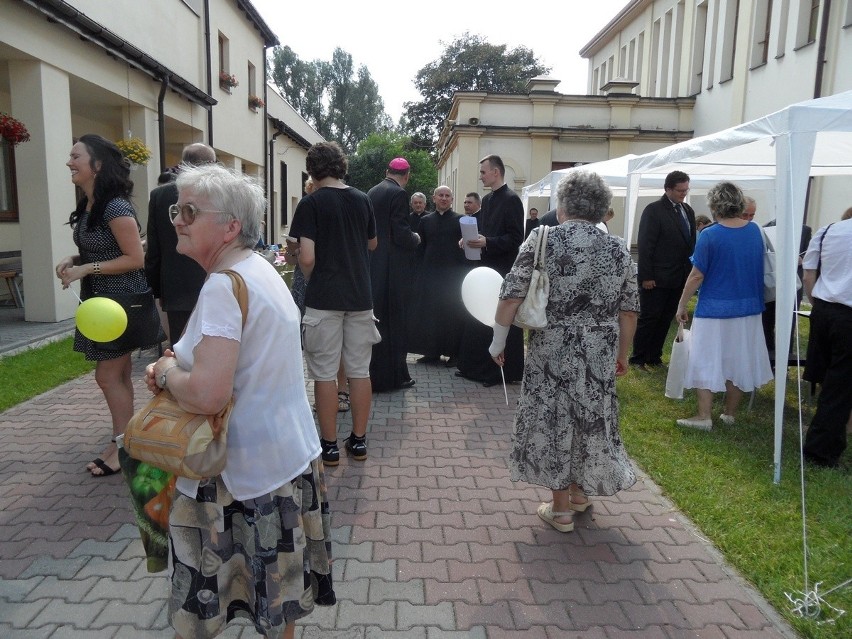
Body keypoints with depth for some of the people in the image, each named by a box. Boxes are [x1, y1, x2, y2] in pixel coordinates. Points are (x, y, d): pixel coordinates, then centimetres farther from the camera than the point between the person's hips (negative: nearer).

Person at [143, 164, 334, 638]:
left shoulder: (224, 285, -22)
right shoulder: (262, 269, 7)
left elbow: (207, 394, -32)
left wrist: (167, 372, -12)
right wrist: (178, 359, 2)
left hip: (246, 474, -9)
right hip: (290, 456, 9)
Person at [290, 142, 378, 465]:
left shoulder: (311, 203, -8)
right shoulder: (363, 200, 6)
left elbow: (307, 257, -14)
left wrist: (311, 280, 5)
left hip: (324, 297, -4)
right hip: (360, 295, 4)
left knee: (325, 373, 4)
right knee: (359, 371, 10)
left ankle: (329, 445, 10)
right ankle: (358, 440, 18)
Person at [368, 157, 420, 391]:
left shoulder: (371, 192, 10)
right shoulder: (398, 194, -13)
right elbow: (401, 234, -18)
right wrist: (415, 239, 2)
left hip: (373, 265, 8)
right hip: (392, 268, -8)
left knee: (376, 318, 14)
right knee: (393, 320, 1)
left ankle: (374, 373, 24)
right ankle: (392, 375, 9)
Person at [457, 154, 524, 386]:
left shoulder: (511, 200, -11)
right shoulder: (487, 200, 15)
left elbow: (516, 238, -16)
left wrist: (487, 242, -24)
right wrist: (472, 239, 2)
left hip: (503, 271, -8)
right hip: (486, 267, 9)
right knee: (478, 319, 11)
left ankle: (504, 372, 10)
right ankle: (477, 367, 22)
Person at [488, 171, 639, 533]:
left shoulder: (543, 239, -7)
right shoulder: (617, 248, 2)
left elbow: (511, 296, -12)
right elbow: (629, 311, 4)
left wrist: (498, 340, -1)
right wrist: (622, 354, 16)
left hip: (552, 352, -3)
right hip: (599, 355, 3)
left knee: (552, 420, 11)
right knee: (590, 419, 20)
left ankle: (561, 508, 22)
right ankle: (580, 490, 38)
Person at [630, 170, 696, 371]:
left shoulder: (688, 211, 11)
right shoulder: (654, 210, -10)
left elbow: (691, 243, 15)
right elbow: (645, 246, -13)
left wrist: (690, 271, 7)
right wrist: (646, 277, -16)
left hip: (679, 278, 7)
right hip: (656, 278, -7)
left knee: (666, 320, 12)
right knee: (649, 319, 0)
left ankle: (654, 357, 22)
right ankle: (638, 359, 11)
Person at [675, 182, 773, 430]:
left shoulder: (710, 235, -16)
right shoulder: (755, 230, 1)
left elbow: (697, 276, -14)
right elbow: (757, 267, 14)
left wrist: (682, 305, -4)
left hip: (714, 309, -5)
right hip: (748, 308, 6)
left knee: (706, 360, 3)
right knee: (737, 360, 14)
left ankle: (704, 416, 4)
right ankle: (730, 414, 24)